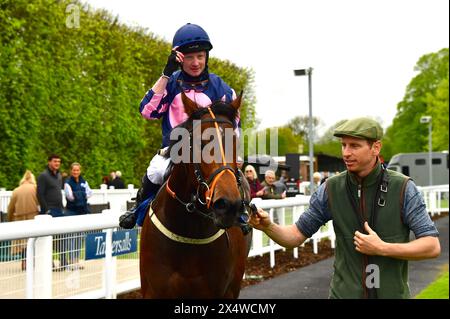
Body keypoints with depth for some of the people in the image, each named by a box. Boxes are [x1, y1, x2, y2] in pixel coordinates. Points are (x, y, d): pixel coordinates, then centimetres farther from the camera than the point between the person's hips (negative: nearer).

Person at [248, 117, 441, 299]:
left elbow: (432, 246, -11)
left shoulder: (403, 189, -11)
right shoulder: (331, 189, -6)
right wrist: (268, 226, -21)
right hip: (344, 293, 1)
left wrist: (383, 248, -22)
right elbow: (297, 235, -1)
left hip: (392, 293, -1)